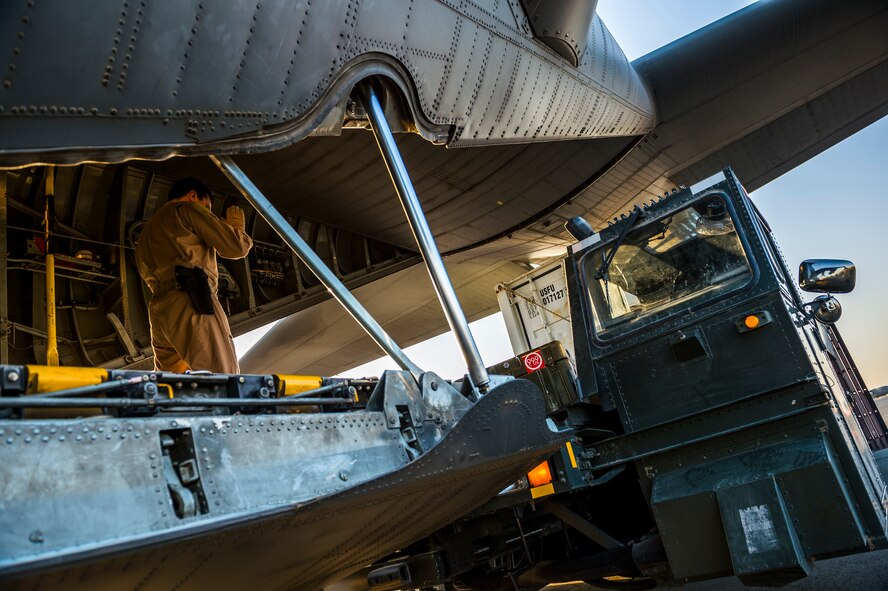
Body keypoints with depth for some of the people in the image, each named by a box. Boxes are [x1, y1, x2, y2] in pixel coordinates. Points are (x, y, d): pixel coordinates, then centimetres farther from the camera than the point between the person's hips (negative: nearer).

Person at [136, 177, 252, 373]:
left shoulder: (149, 229, 34)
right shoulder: (188, 209, 9)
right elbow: (235, 247, 1)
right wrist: (236, 225, 23)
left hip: (159, 313, 8)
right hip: (192, 304, -8)